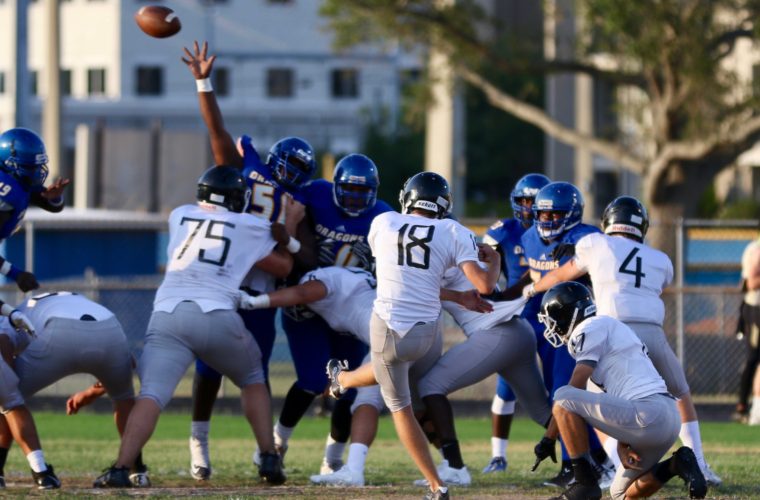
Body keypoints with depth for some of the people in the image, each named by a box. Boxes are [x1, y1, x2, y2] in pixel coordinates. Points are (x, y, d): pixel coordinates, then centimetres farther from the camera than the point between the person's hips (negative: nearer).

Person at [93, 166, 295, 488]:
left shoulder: (180, 216, 22)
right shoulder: (250, 228, 15)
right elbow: (283, 267, 28)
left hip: (168, 314, 1)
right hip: (218, 316, -1)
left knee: (151, 396, -11)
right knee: (253, 378, 25)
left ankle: (121, 469, -29)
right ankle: (270, 460, 18)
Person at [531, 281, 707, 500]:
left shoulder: (591, 329, -3)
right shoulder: (607, 327, 26)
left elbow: (574, 392, -7)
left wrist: (548, 439, -1)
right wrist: (623, 446, 9)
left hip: (648, 416, -10)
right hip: (668, 420, 10)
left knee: (562, 398, -10)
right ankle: (677, 464, 5)